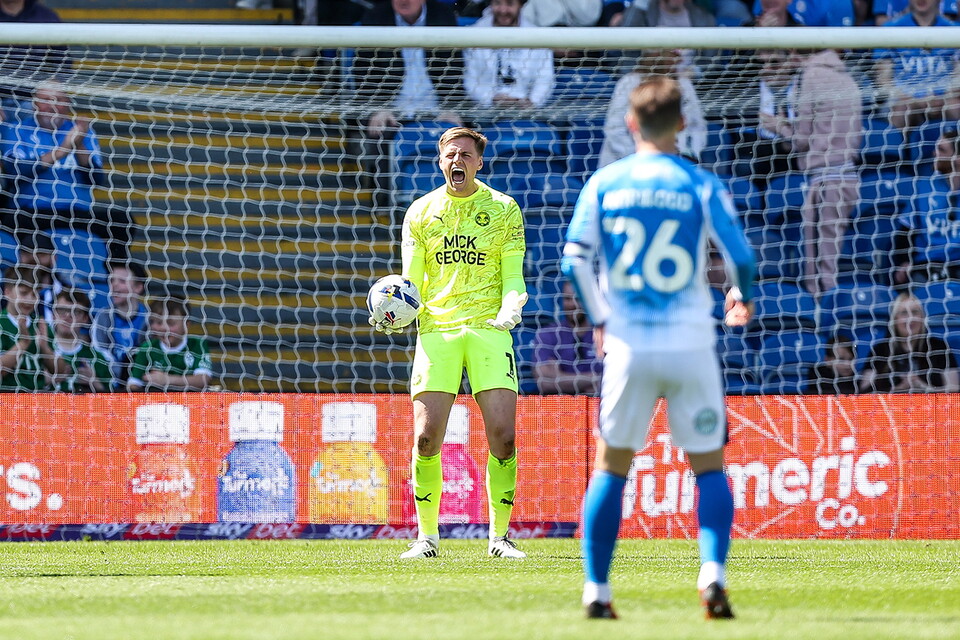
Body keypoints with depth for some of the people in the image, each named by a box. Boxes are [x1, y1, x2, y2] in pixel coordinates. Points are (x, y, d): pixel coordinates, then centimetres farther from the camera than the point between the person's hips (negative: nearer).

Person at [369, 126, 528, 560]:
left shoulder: (503, 210, 8)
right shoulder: (420, 213, 11)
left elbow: (513, 275, 6)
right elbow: (411, 280, 10)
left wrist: (511, 308, -15)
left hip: (488, 329, -1)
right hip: (436, 330, 1)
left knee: (502, 437, -10)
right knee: (426, 438, -8)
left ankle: (499, 536, 3)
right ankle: (427, 537, 4)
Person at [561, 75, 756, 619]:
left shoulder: (603, 183, 3)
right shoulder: (701, 186, -2)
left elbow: (575, 260, -1)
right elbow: (742, 256, -4)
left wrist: (599, 320, 12)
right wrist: (743, 299, 17)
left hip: (628, 346, 1)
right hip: (690, 344, -1)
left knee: (611, 468, 10)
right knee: (709, 466, 8)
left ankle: (596, 590, 7)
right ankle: (713, 574, -11)